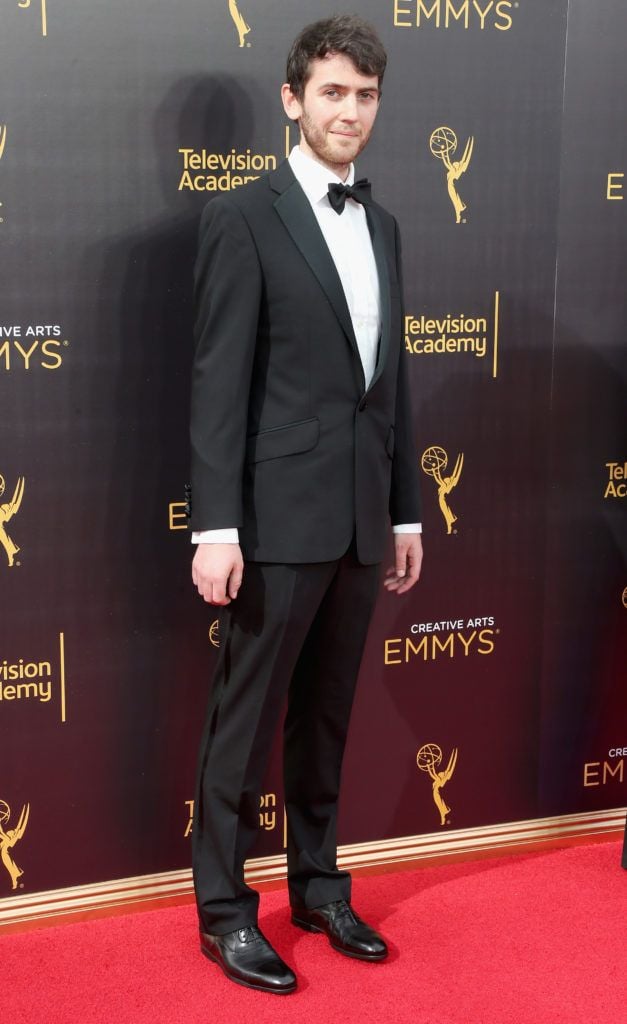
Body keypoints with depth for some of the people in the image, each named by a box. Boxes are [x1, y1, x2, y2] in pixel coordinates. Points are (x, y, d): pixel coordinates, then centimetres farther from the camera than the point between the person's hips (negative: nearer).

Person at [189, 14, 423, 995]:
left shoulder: (382, 227, 14)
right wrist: (216, 527, -15)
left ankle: (318, 886, 30)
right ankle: (224, 911, 17)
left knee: (325, 719, 16)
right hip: (281, 516, -6)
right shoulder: (244, 218, -6)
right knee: (246, 720, 4)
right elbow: (218, 384, -11)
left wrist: (407, 511, 14)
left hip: (361, 519, 6)